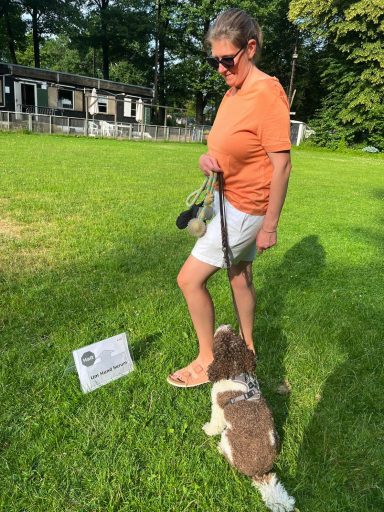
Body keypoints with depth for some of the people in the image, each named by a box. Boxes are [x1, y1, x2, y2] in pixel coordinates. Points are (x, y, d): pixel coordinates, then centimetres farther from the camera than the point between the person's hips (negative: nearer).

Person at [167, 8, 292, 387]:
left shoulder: (267, 92, -18)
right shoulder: (232, 92, 9)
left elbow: (281, 164, -20)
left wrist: (270, 226, -18)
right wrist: (207, 158, -8)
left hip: (245, 208, -9)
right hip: (230, 200, 9)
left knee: (189, 279, -6)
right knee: (240, 277, 18)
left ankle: (206, 361, 12)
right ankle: (246, 347, 38)